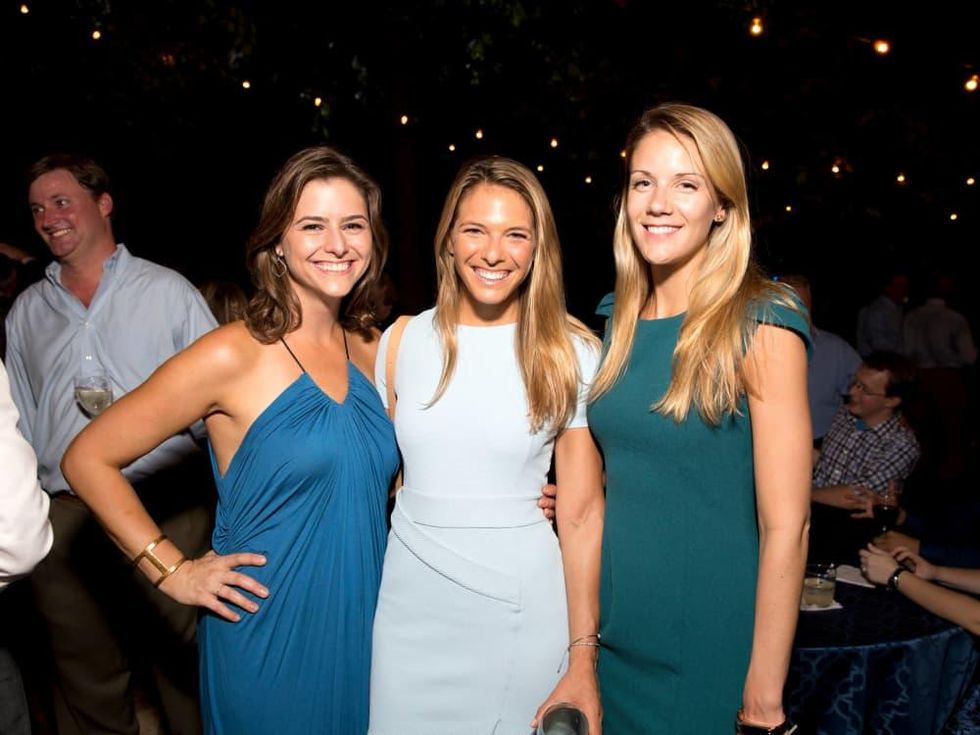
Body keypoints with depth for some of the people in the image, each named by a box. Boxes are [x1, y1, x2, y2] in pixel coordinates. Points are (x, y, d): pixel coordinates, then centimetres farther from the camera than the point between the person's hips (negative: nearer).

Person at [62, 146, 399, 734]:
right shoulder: (233, 356, -15)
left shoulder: (370, 349, 2)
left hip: (361, 626, 5)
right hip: (269, 635, -5)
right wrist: (175, 572, -10)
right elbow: (88, 459, -9)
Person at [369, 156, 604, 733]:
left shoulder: (572, 354, -7)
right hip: (411, 606, 3)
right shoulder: (400, 341, 0)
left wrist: (583, 663, -8)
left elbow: (582, 514, -8)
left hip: (525, 613, -2)